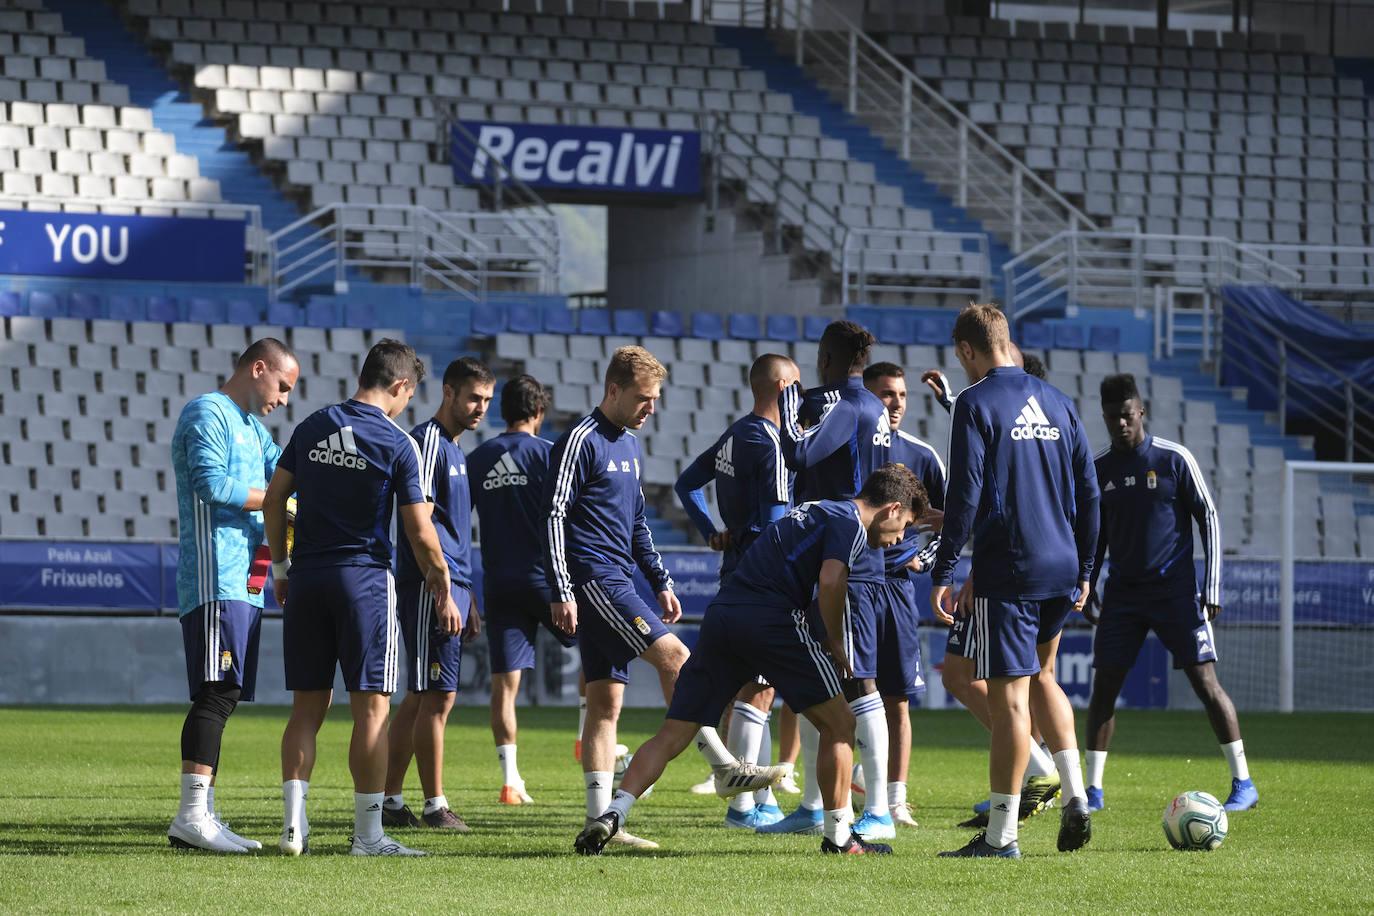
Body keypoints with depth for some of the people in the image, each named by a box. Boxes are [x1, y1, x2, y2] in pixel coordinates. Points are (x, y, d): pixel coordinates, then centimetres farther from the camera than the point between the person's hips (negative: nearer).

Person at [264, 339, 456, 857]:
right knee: (371, 707, -1)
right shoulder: (397, 444, -7)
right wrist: (442, 591, 5)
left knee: (307, 707, 9)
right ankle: (368, 833, -3)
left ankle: (294, 824, 2)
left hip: (307, 578, 5)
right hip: (364, 577, -5)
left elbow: (274, 500, 8)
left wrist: (280, 568, 18)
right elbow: (420, 531, -7)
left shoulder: (312, 427, 7)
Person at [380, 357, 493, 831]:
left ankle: (390, 801, 12)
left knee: (420, 698, 10)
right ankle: (434, 805, -3)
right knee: (438, 697, -7)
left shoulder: (456, 449, 19)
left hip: (451, 588, 10)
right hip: (431, 586, -10)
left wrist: (468, 599, 23)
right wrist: (443, 592, -21)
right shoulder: (427, 441, -10)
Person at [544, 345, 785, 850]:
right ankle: (724, 767, -19)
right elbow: (554, 516, -13)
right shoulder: (581, 441, -8)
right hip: (594, 580, -9)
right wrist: (561, 592, -18)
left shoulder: (629, 444, 20)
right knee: (673, 654, -18)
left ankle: (600, 819, 3)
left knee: (605, 701, 5)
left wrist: (661, 581, 23)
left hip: (618, 582, 9)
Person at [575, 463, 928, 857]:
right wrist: (835, 643, -2)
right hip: (771, 617, -8)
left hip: (721, 614, 8)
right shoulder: (851, 523, 2)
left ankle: (613, 813, -12)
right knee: (839, 724, 7)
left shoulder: (816, 511, 30)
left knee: (672, 735, 4)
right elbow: (830, 581, -15)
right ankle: (838, 835, 10)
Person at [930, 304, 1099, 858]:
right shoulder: (1055, 402, 13)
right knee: (1040, 676, 22)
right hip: (1061, 566, 6)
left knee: (1008, 695, -5)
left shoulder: (976, 403, -6)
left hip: (1006, 571, -6)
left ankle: (1001, 834, -3)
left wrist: (943, 572, -9)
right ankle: (1075, 797, 8)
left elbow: (965, 494, -13)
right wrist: (1083, 570, 21)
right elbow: (1088, 492, 14)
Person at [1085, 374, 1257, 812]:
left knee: (1205, 681, -7)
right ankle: (1093, 790, 5)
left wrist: (1212, 590, -6)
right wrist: (1087, 588, 11)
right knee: (1104, 684, -2)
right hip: (1123, 591, 4)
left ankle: (1243, 784, -2)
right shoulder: (1098, 469, 6)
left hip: (1175, 589, -4)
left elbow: (1208, 520, -2)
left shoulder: (1175, 460, -6)